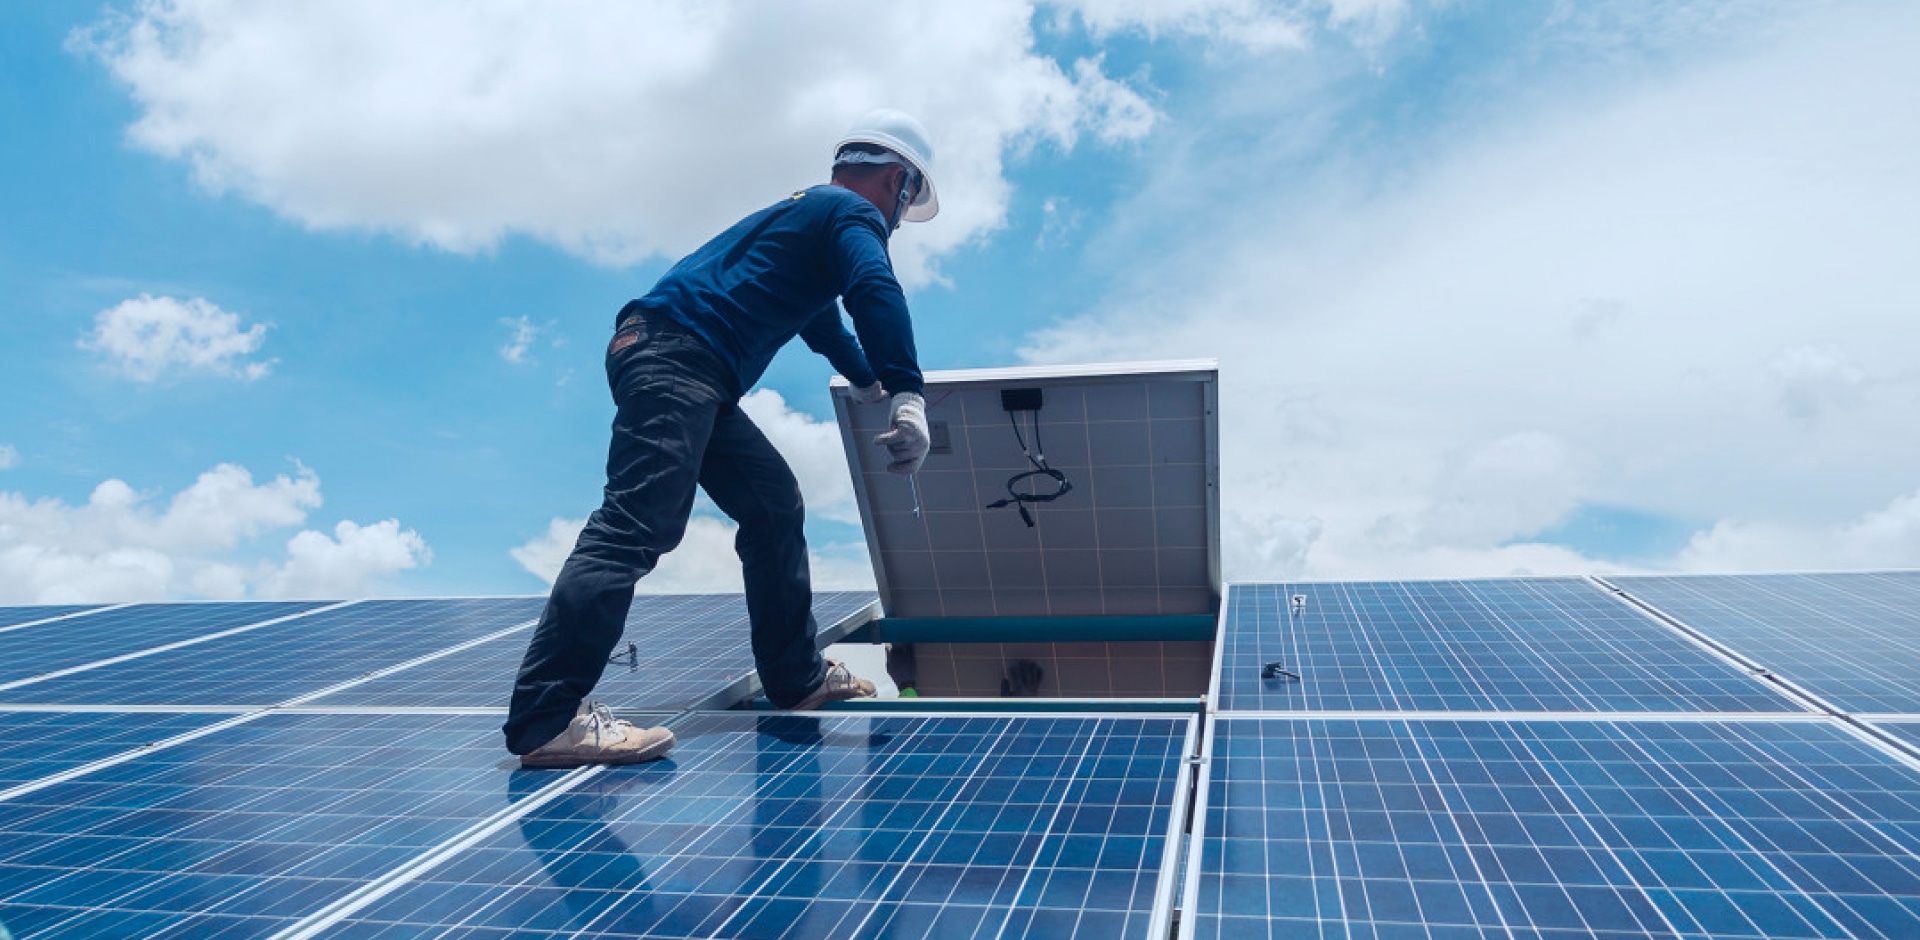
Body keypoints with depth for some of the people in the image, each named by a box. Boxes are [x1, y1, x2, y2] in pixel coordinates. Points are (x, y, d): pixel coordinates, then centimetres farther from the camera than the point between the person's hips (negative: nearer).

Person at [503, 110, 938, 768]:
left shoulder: (811, 210, 33)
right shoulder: (857, 213, 3)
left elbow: (821, 316, 50)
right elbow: (875, 292, -20)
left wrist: (868, 380, 64)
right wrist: (907, 397, -28)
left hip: (689, 378, 11)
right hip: (674, 355, -11)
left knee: (774, 504, 15)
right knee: (637, 527, -21)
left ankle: (797, 678, 22)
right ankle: (545, 720, -27)